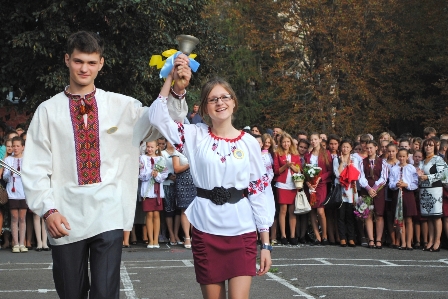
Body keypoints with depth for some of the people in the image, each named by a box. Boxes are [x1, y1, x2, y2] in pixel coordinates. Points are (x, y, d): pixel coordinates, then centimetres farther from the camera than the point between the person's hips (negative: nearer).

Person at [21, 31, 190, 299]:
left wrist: (176, 93, -16)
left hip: (108, 216, -1)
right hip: (65, 220, 1)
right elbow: (35, 168, 3)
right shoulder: (48, 111, 6)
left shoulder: (122, 106, 8)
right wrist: (47, 209, -8)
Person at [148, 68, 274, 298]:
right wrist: (172, 77, -12)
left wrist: (266, 243, 0)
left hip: (241, 231, 0)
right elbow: (157, 116, -8)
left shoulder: (249, 142, 3)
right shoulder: (196, 136, 3)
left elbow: (260, 191, 3)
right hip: (205, 231, 1)